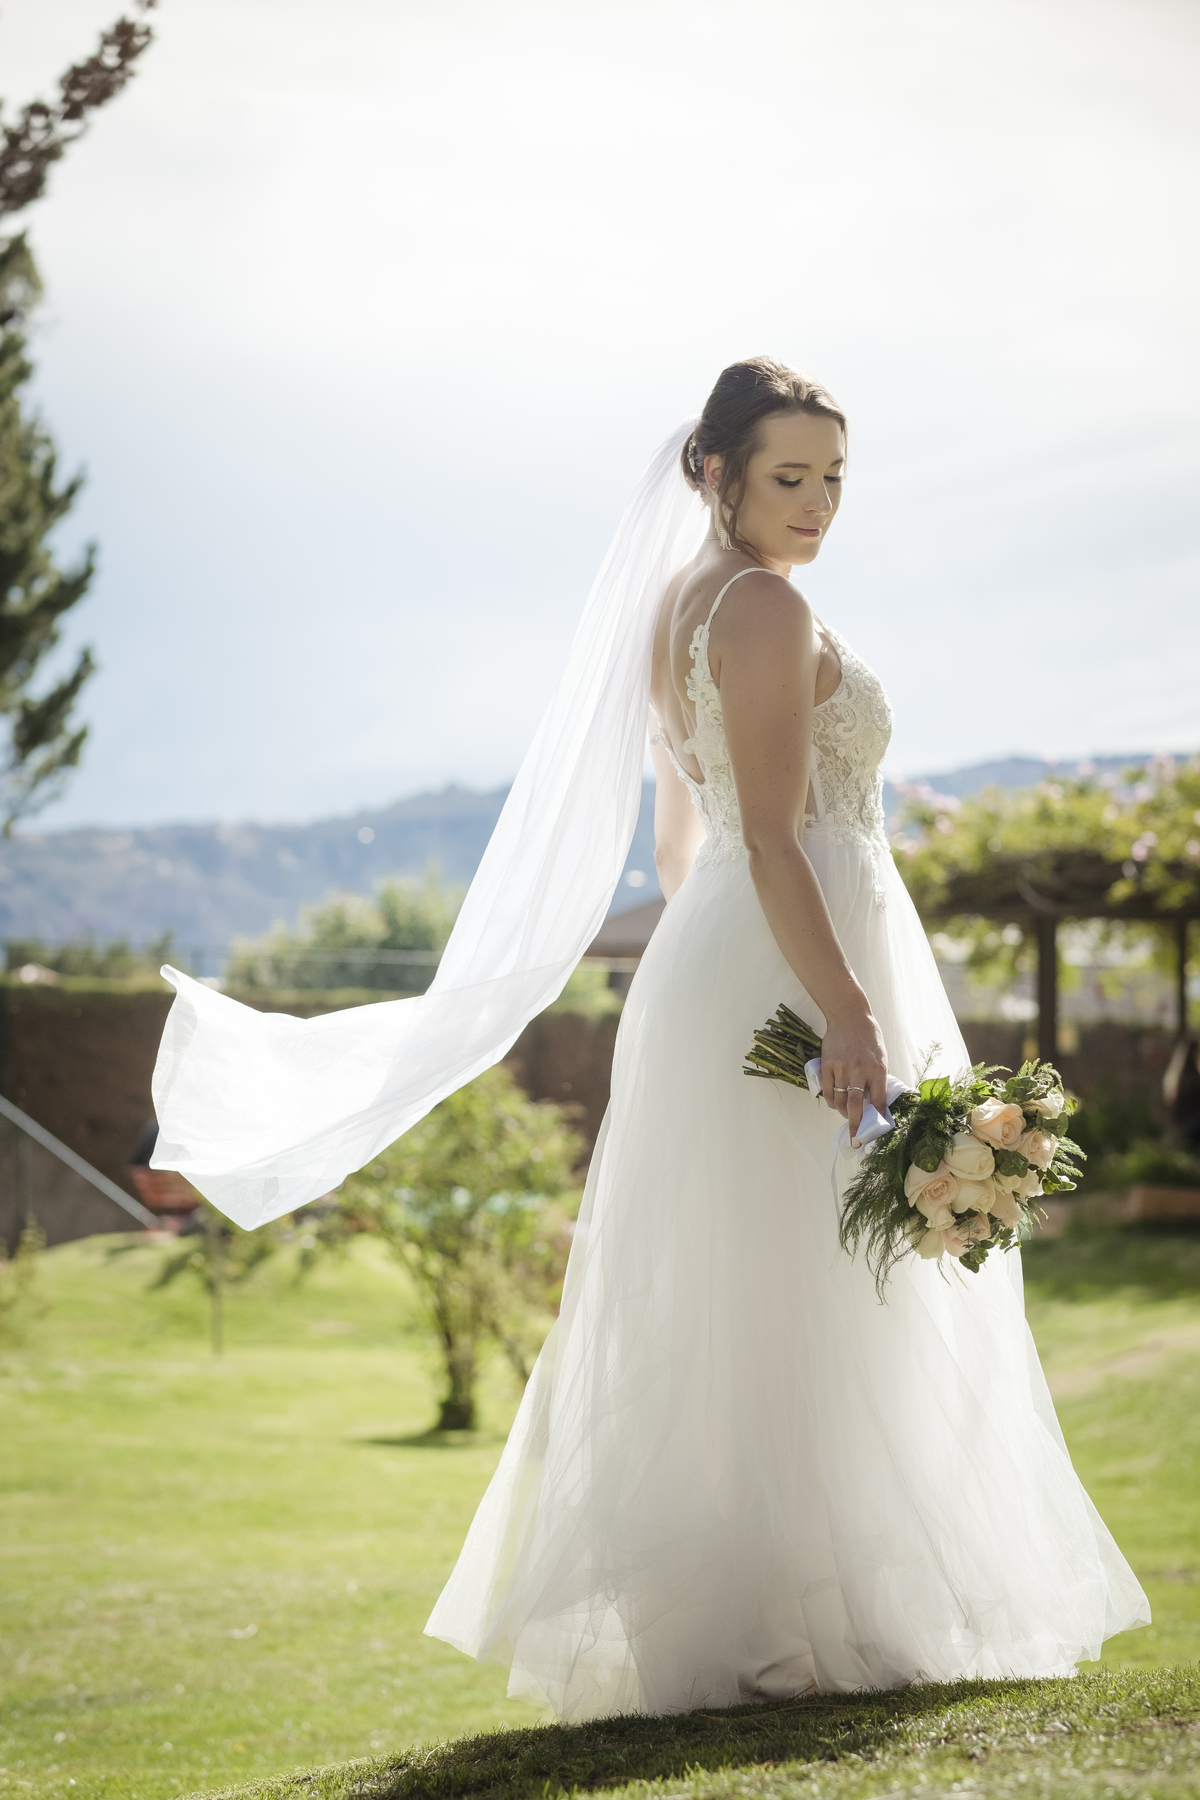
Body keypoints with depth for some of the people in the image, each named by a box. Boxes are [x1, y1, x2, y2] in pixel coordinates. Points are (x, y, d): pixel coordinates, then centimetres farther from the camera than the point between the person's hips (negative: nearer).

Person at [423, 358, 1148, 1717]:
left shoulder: (678, 605, 16)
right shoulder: (768, 608, -13)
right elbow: (772, 839, -21)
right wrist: (846, 1014, -25)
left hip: (708, 968, 10)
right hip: (795, 967, -10)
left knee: (721, 1303, 12)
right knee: (800, 1298, -6)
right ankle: (781, 1619, -3)